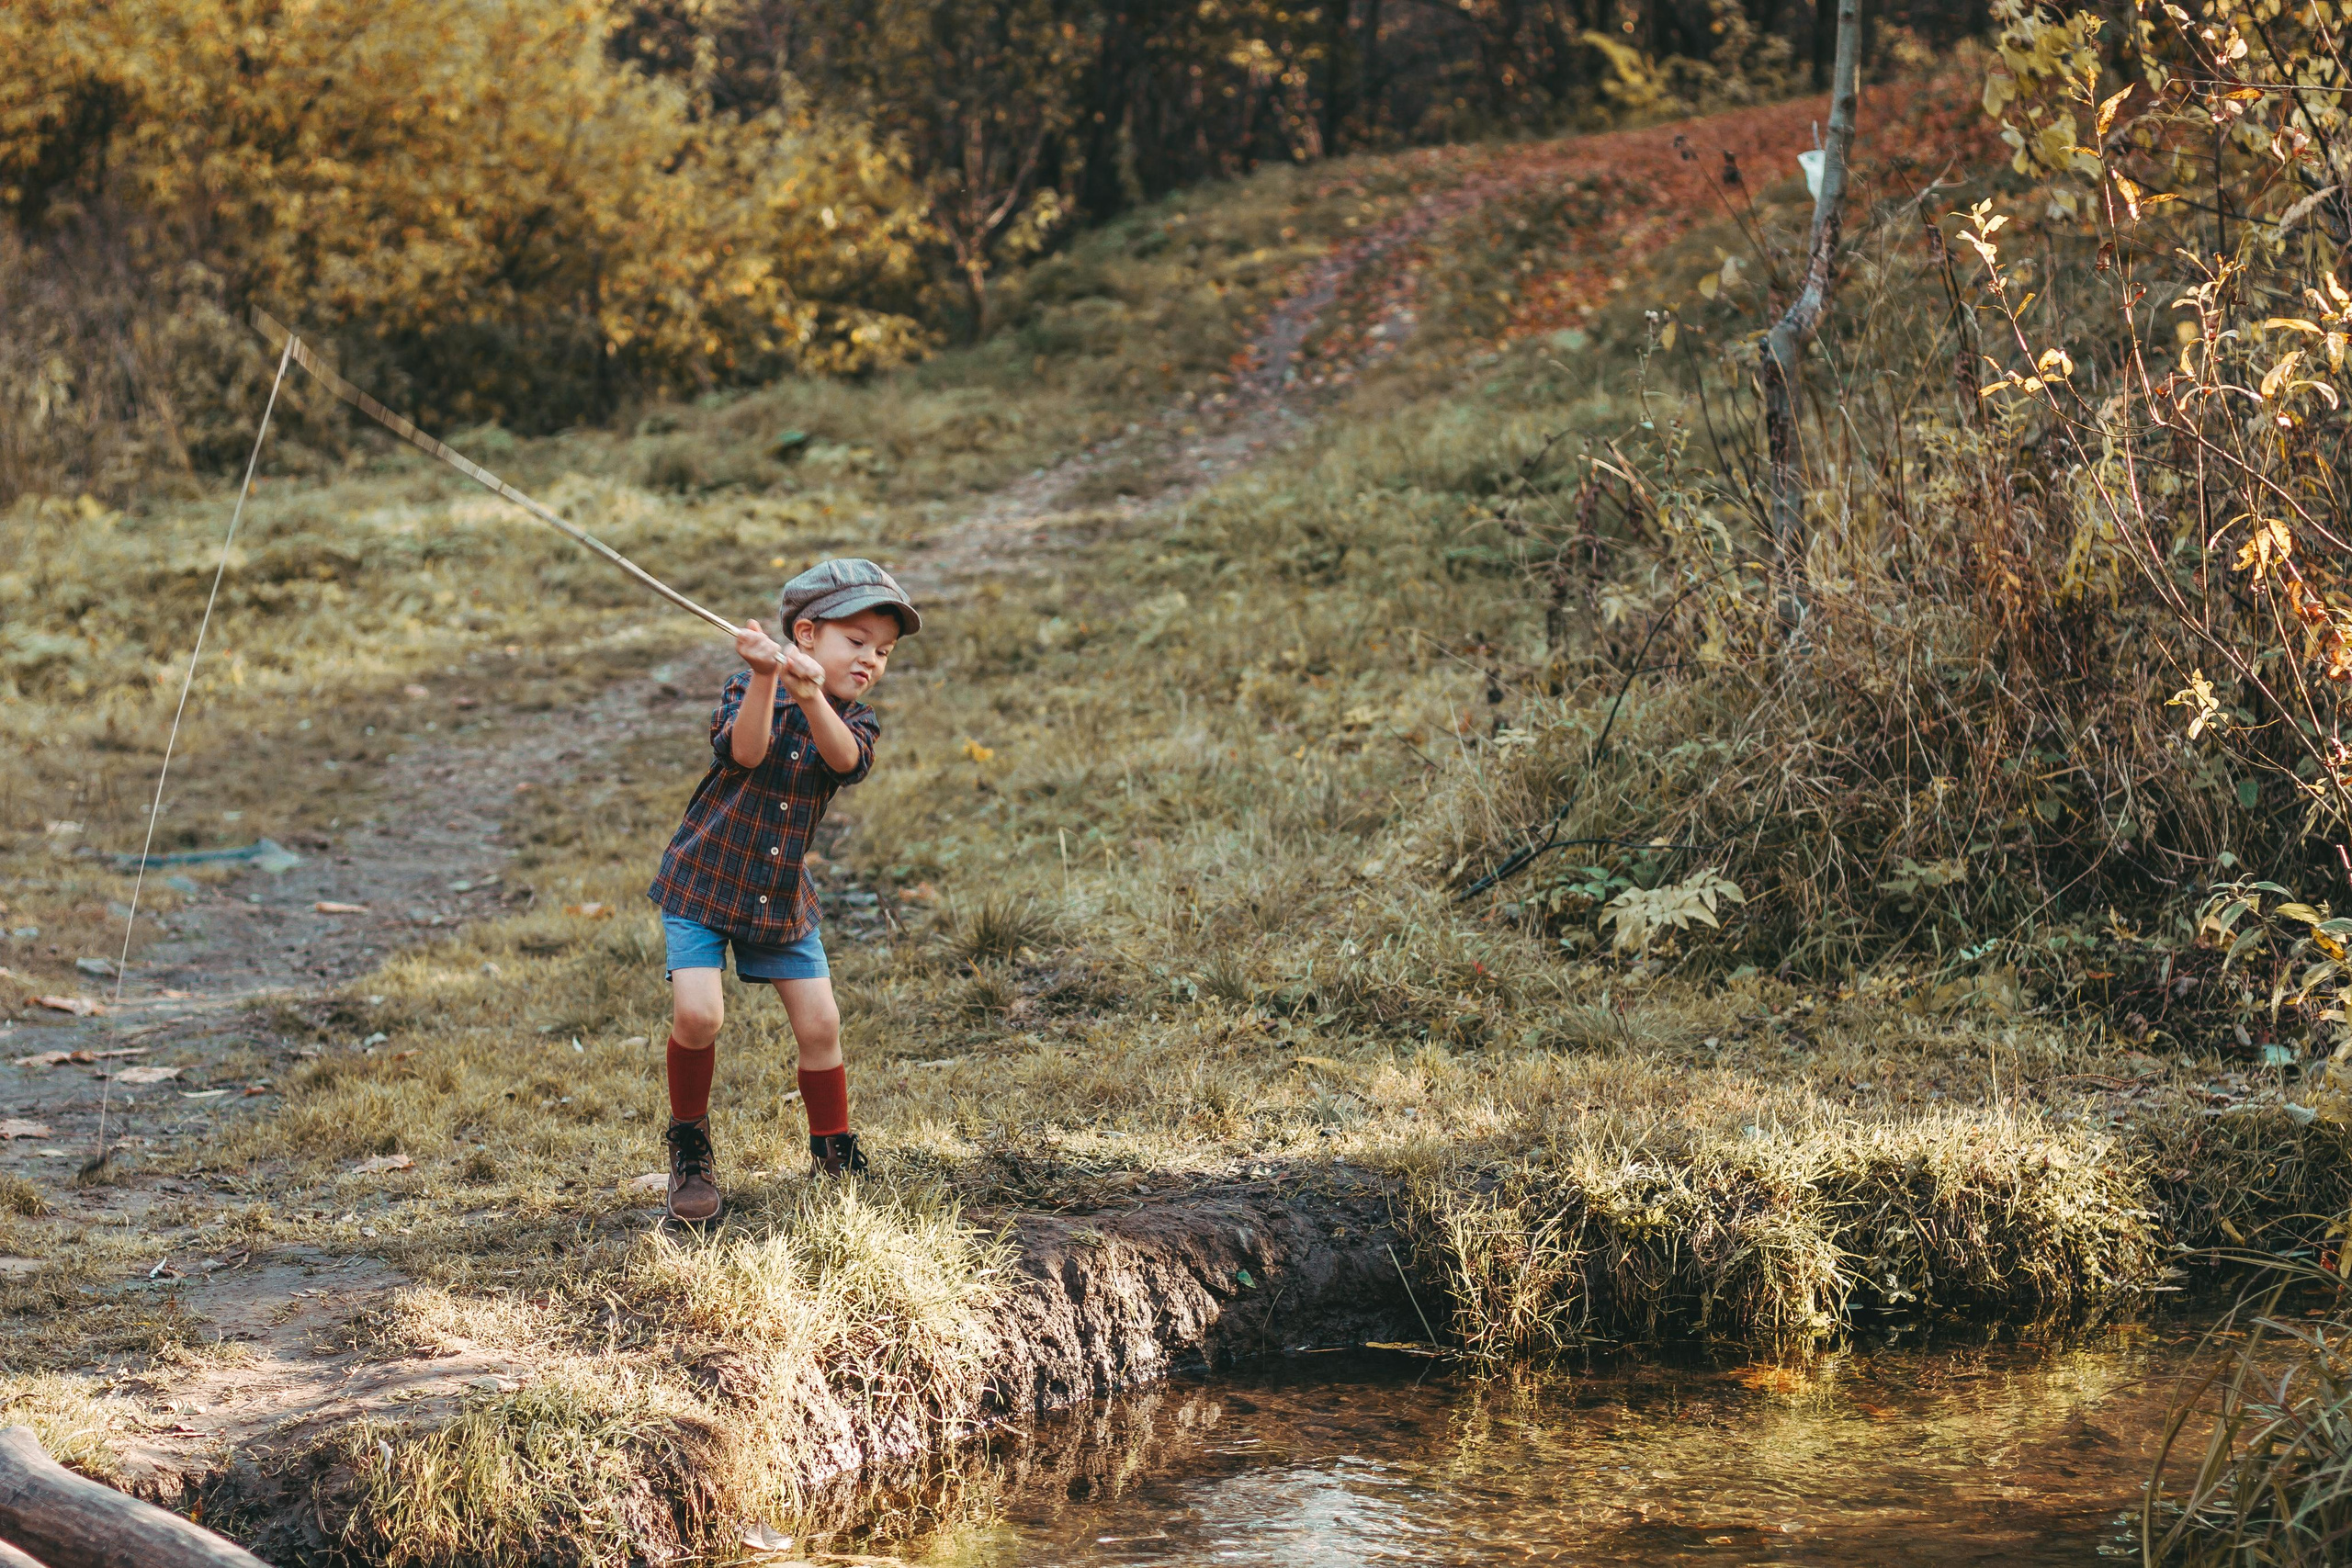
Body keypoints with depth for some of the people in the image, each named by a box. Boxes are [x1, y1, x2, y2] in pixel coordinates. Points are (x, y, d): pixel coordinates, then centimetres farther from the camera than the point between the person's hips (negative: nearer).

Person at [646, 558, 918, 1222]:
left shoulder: (854, 719, -3)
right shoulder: (748, 687, -11)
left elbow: (847, 760, -27)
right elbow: (745, 751, -31)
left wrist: (811, 696, -46)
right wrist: (766, 680, -46)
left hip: (783, 898, 4)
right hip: (702, 881, -4)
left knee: (819, 1023, -1)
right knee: (698, 1013, -18)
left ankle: (835, 1156, 16)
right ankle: (690, 1148, 4)